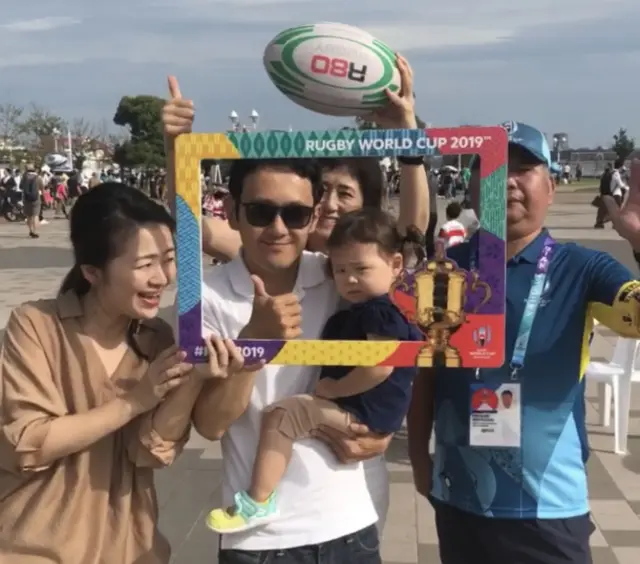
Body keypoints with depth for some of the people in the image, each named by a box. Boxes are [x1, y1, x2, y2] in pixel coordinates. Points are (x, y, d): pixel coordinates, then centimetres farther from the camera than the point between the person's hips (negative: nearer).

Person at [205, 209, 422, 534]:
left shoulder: (380, 311, -18)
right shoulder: (360, 311, 15)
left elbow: (380, 368, -28)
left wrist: (332, 388, -19)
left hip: (363, 412, -11)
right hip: (358, 408, 11)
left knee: (280, 415, -18)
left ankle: (259, 503, -16)